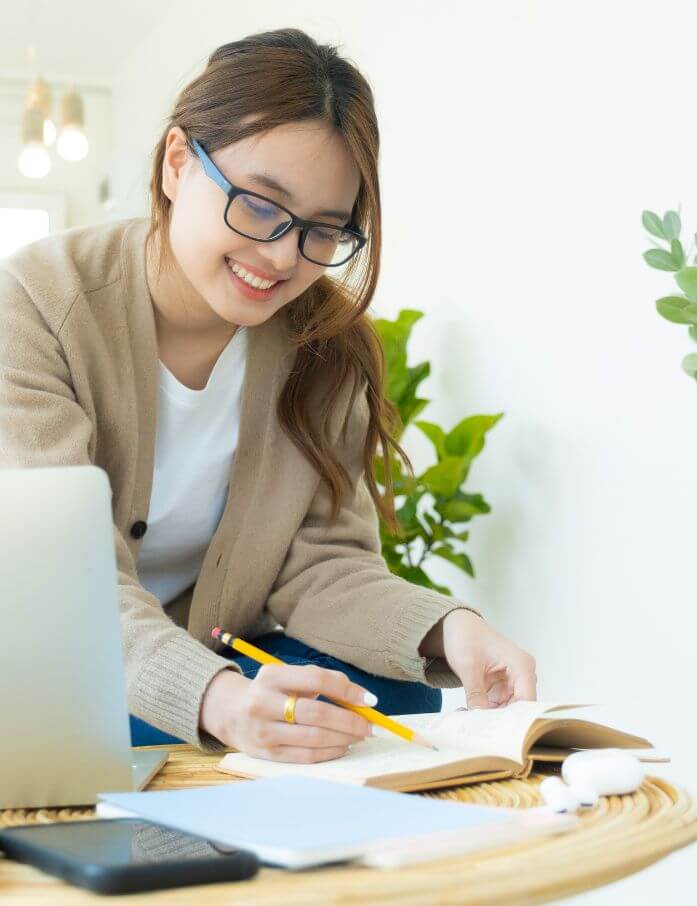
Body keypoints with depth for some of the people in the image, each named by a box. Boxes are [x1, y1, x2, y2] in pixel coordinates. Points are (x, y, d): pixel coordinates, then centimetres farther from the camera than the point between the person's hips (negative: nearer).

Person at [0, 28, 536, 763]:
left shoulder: (327, 347, -4)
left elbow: (321, 564, -8)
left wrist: (447, 630, -30)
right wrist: (219, 701, -48)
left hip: (217, 662, 4)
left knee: (395, 695, -21)